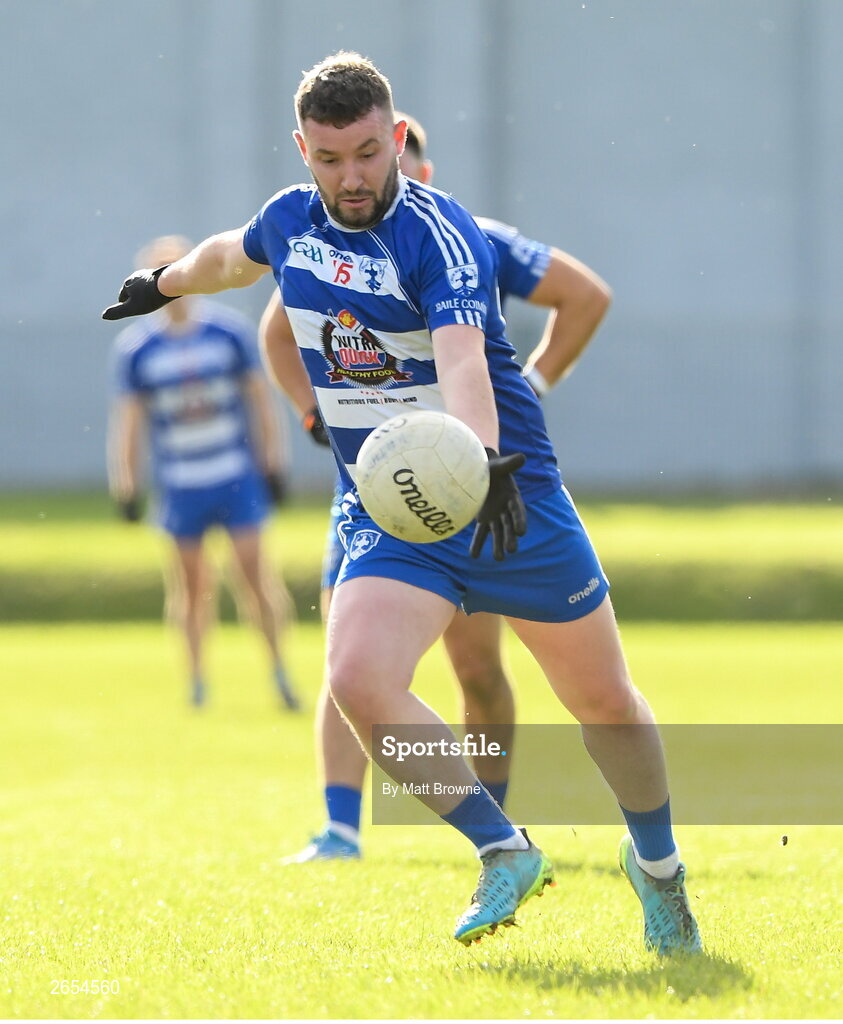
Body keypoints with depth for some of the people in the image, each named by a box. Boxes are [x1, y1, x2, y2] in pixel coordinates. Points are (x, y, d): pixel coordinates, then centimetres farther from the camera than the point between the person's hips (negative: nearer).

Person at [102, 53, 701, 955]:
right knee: (358, 679, -23)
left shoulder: (438, 232, -19)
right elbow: (232, 255, 26)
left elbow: (462, 358, -37)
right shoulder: (290, 221, 0)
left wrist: (485, 460, -55)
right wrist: (165, 283, 45)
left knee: (602, 701, 6)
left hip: (507, 498, -4)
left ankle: (656, 861, 36)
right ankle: (504, 853, -7)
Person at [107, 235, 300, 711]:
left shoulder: (231, 330, -2)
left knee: (255, 572, -3)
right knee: (192, 582, 4)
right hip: (179, 484, 1)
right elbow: (127, 418, 4)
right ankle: (197, 677, 13)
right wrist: (127, 486, 3)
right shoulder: (135, 346, -2)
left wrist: (272, 464, 5)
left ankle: (278, 668, 6)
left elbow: (260, 398, 6)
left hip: (237, 475, -1)